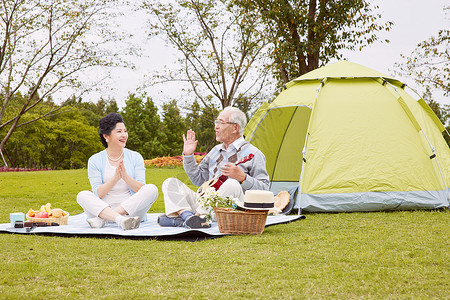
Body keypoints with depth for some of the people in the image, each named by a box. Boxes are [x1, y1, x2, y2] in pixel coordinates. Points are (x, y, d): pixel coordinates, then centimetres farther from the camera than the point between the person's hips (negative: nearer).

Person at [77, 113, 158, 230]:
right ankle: (121, 220, -47)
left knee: (152, 189, -24)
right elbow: (98, 194, -5)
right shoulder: (95, 160, 5)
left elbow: (142, 190, 0)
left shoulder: (135, 157, 9)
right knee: (82, 195, -25)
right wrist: (115, 178, -20)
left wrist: (125, 176, -18)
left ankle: (102, 219, -32)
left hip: (131, 210, 1)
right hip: (104, 208, -1)